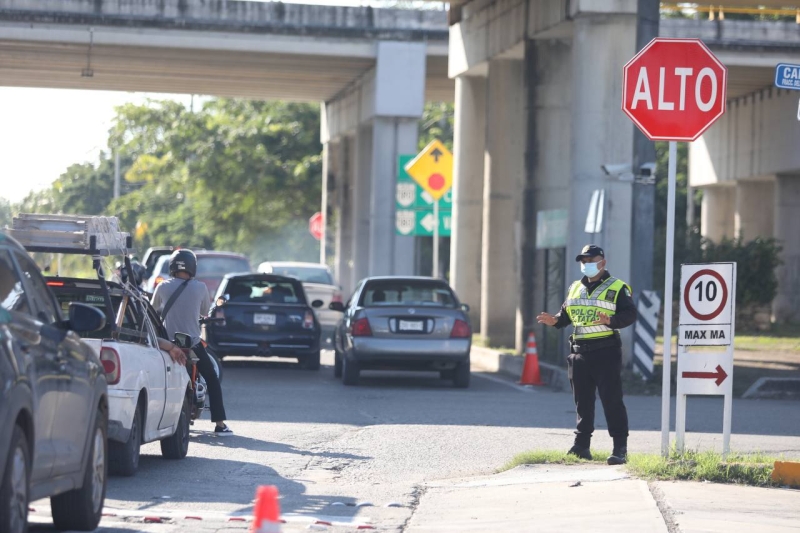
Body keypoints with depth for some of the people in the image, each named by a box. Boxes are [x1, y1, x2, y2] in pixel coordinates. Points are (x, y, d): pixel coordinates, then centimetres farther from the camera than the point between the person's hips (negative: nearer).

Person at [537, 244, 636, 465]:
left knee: (612, 401, -8)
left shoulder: (617, 288, -2)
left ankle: (620, 449, -8)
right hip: (579, 352, 6)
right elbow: (566, 314, 23)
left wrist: (610, 320, -27)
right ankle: (581, 445, 18)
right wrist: (554, 321, 2)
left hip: (605, 352, -6)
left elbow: (630, 314, -10)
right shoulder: (575, 288, 18)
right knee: (582, 401, 11)